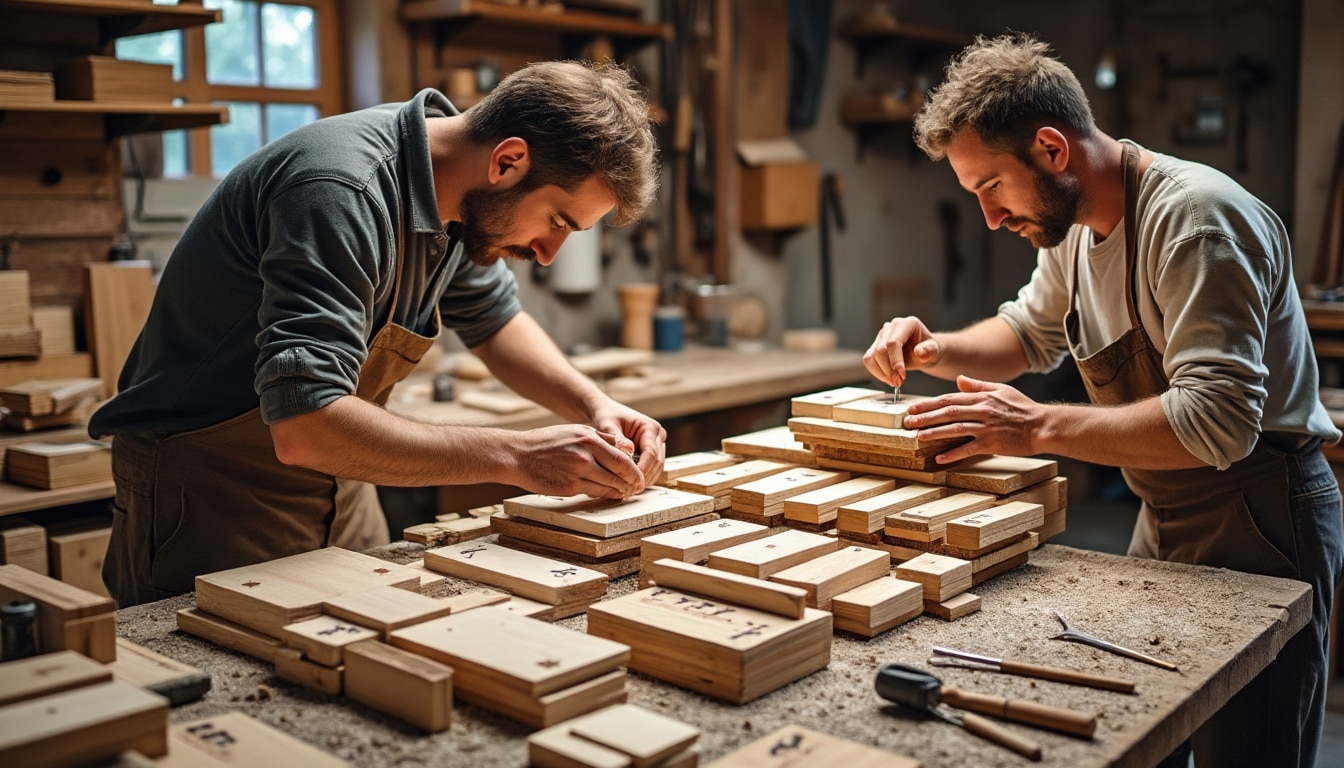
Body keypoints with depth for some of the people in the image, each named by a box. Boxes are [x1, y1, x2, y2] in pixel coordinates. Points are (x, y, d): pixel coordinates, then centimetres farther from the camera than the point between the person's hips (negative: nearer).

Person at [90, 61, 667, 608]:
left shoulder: (458, 191, -2)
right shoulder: (340, 190, -30)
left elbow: (494, 320, 15)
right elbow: (305, 428, -38)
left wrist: (595, 406, -2)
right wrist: (517, 457, -34)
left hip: (338, 499, 8)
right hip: (211, 498, -7)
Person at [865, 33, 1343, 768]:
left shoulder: (1197, 216, -24)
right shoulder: (1075, 221, 4)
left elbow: (1218, 421, -31)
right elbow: (1032, 331, 21)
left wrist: (1039, 427, -28)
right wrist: (935, 350, 2)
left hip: (1258, 520, -8)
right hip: (1165, 518, 8)